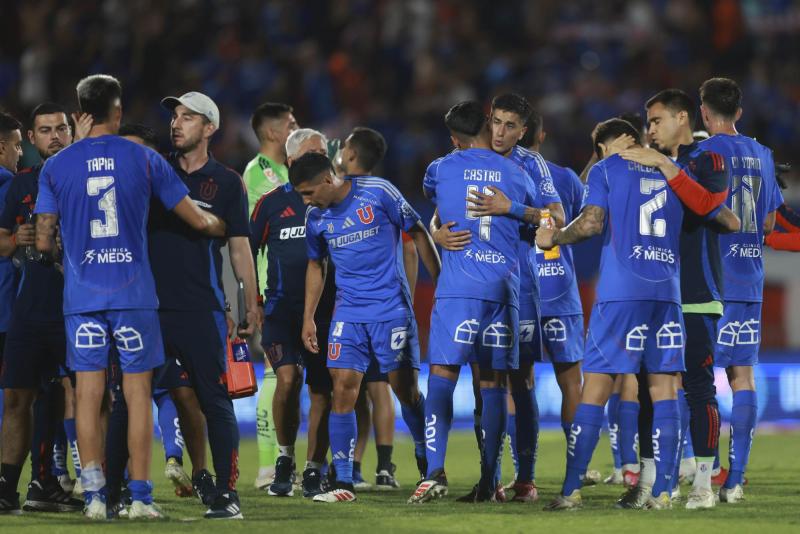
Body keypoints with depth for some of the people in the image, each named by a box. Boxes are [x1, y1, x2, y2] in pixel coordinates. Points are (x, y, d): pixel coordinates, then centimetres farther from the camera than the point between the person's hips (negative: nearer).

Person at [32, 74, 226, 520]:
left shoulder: (56, 167, 2)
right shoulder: (144, 159, -1)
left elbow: (44, 241, 4)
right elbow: (198, 220, 4)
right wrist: (224, 228, 27)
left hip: (82, 296, 1)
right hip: (134, 294, -1)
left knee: (89, 395, 4)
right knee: (138, 393, 3)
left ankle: (95, 496, 2)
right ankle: (140, 496, 2)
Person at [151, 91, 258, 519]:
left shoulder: (226, 182, 4)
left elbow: (239, 247, 5)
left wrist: (251, 304, 2)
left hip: (203, 307, -3)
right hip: (156, 304, 3)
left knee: (214, 400, -6)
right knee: (182, 395, 6)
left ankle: (227, 491, -6)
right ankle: (200, 476, 23)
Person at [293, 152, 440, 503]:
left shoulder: (378, 193, -9)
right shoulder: (316, 219, 4)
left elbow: (418, 234, -2)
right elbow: (316, 265, 18)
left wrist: (440, 284, -1)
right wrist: (308, 318, 14)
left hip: (392, 309, -4)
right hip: (348, 313, 4)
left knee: (406, 390, -1)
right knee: (342, 391, -7)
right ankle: (343, 484, -4)